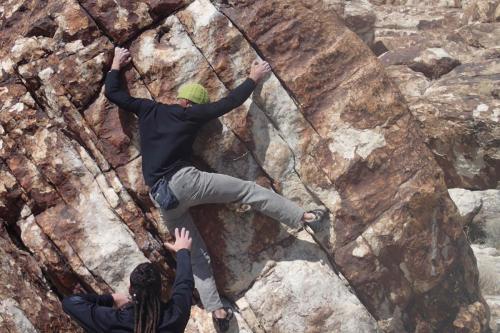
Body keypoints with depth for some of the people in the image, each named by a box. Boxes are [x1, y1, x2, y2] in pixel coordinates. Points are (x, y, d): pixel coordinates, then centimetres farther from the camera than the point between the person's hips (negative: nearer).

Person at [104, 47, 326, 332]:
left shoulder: (147, 109, 15)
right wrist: (254, 78, 20)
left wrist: (116, 65, 40)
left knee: (197, 255, 12)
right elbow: (230, 102, 8)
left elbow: (113, 93, 25)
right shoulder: (190, 114, 3)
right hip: (184, 181, -6)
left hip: (161, 198, 6)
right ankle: (304, 218, -1)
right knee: (248, 190, 2)